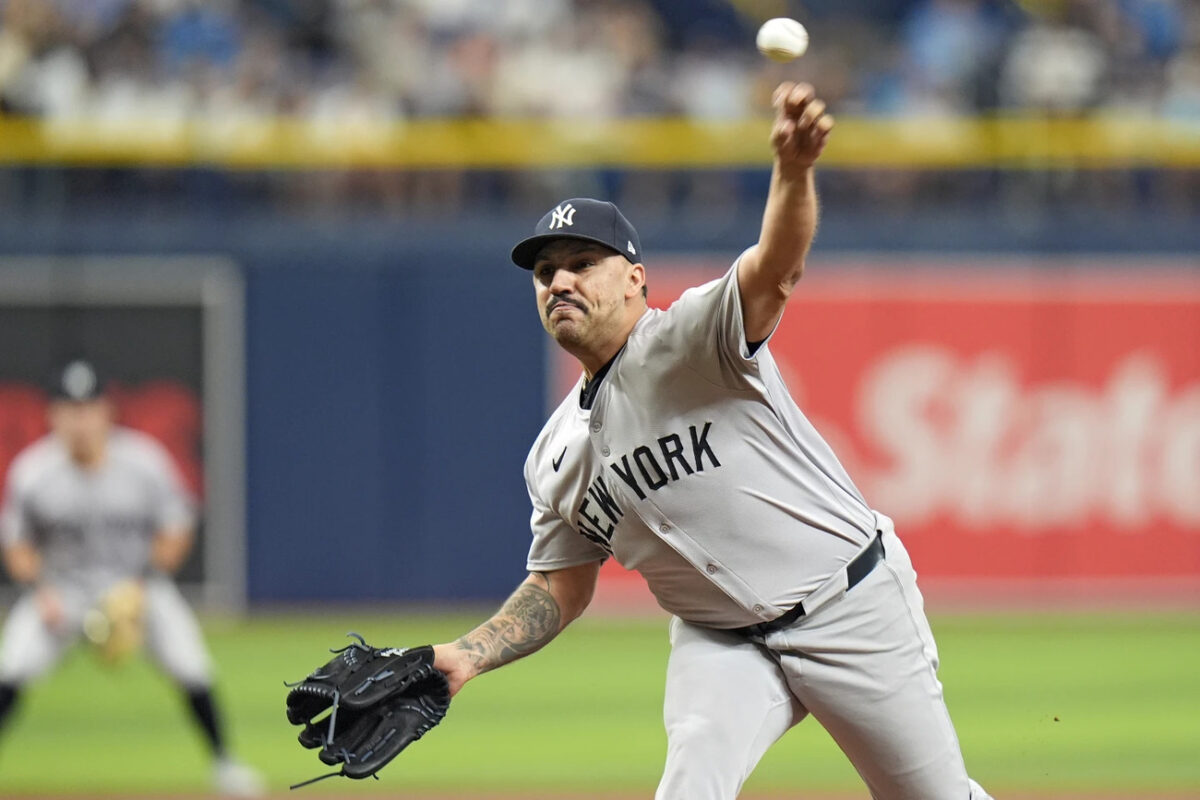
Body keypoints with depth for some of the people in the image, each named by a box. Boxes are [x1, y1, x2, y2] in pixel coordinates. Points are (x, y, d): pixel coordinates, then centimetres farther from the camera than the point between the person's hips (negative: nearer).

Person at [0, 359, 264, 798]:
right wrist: (40, 592, -17)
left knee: (191, 666, -14)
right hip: (60, 587, 0)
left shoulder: (146, 461, -16)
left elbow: (176, 530, -5)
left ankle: (222, 760, 6)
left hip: (138, 584, 0)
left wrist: (144, 586, -15)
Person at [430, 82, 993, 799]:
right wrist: (467, 656, -2)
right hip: (721, 642, 4)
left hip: (850, 602, -4)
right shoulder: (556, 457, 6)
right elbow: (561, 587, 15)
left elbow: (776, 269, -33)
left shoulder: (692, 338, -14)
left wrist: (795, 168, -55)